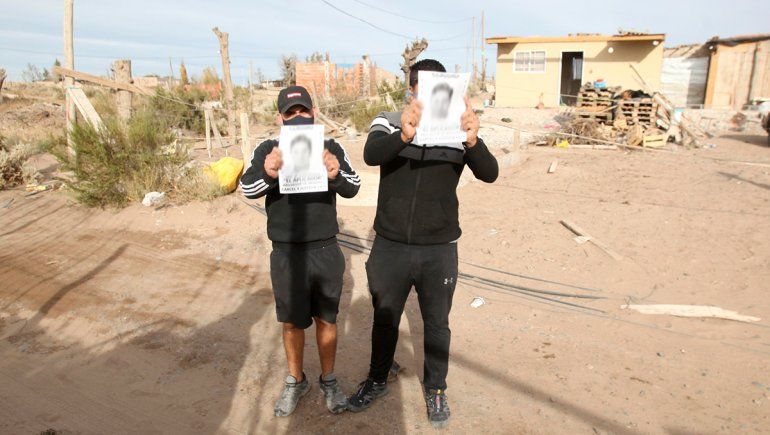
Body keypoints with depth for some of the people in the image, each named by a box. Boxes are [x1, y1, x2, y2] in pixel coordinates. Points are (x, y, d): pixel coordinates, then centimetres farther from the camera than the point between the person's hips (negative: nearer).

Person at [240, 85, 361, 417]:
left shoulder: (331, 148, -1)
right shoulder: (268, 150, -1)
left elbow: (353, 187, -13)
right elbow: (248, 189, -14)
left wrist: (336, 174, -37)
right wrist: (267, 173, -38)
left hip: (326, 251, 0)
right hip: (286, 253, 0)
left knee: (326, 319, 14)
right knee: (292, 322, 13)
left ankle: (328, 380, 34)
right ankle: (296, 381, 35)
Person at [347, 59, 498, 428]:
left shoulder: (457, 129, -6)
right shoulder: (389, 123, -7)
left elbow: (489, 173, -19)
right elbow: (371, 155, -27)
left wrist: (472, 141, -40)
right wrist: (404, 136, -48)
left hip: (439, 250, 0)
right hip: (391, 246, 1)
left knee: (437, 323, 17)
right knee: (384, 319, 19)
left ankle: (435, 387, 41)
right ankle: (377, 381, 44)